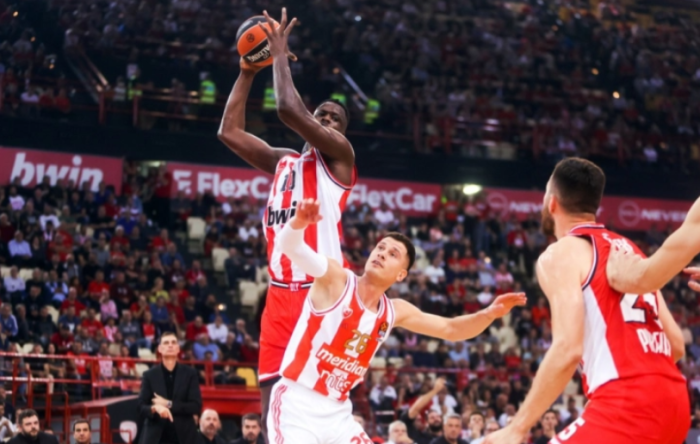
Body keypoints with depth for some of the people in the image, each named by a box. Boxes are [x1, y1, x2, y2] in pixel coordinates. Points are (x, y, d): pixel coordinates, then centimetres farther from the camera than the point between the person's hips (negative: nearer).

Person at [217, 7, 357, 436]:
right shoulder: (283, 162, 20)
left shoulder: (339, 155, 0)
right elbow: (230, 131, 19)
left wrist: (281, 55, -1)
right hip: (280, 294, 7)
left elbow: (290, 110, -14)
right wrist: (248, 72, 14)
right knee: (275, 409, 5)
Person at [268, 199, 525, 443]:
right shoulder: (335, 278, -10)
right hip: (296, 404, -7)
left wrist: (490, 314, -4)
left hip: (337, 413, 7)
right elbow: (289, 247, -27)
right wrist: (299, 221, -51)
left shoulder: (395, 311, 7)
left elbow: (450, 329, 15)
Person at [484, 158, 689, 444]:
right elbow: (676, 344, 20)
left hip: (626, 403, -8)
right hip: (672, 399, 8)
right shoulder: (629, 251, 22)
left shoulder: (561, 254, -1)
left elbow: (567, 350, -15)